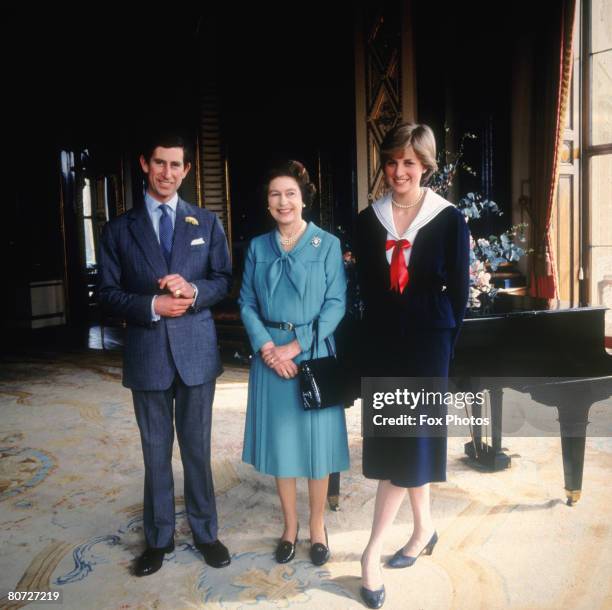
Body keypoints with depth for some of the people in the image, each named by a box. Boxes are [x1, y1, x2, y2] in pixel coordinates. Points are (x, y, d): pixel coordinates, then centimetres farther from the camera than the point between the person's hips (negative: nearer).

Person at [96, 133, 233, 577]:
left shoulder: (206, 222, 6)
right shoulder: (120, 228, 4)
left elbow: (224, 279, 4)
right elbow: (108, 292, 1)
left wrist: (193, 289, -17)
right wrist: (152, 306, -16)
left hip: (196, 350, 0)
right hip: (147, 353, 0)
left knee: (198, 447, 11)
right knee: (156, 451, 11)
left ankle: (205, 532, 28)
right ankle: (159, 537, 28)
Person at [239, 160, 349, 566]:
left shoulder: (327, 244, -2)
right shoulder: (258, 247, 7)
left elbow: (336, 304, -7)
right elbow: (247, 304, 4)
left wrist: (297, 346, -15)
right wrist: (268, 347, -12)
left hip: (314, 354, -2)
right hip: (271, 355, 3)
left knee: (316, 441, 7)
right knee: (279, 441, 10)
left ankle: (317, 527, 26)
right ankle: (290, 526, 29)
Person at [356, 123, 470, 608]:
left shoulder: (449, 219, -5)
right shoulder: (369, 219, 4)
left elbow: (459, 290, -1)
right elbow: (367, 286, 7)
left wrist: (443, 342, -2)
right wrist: (376, 338, 3)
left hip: (427, 341, -3)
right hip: (383, 340, 4)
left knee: (409, 439, -1)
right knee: (396, 437, 11)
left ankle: (372, 551, 10)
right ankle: (424, 529, 31)